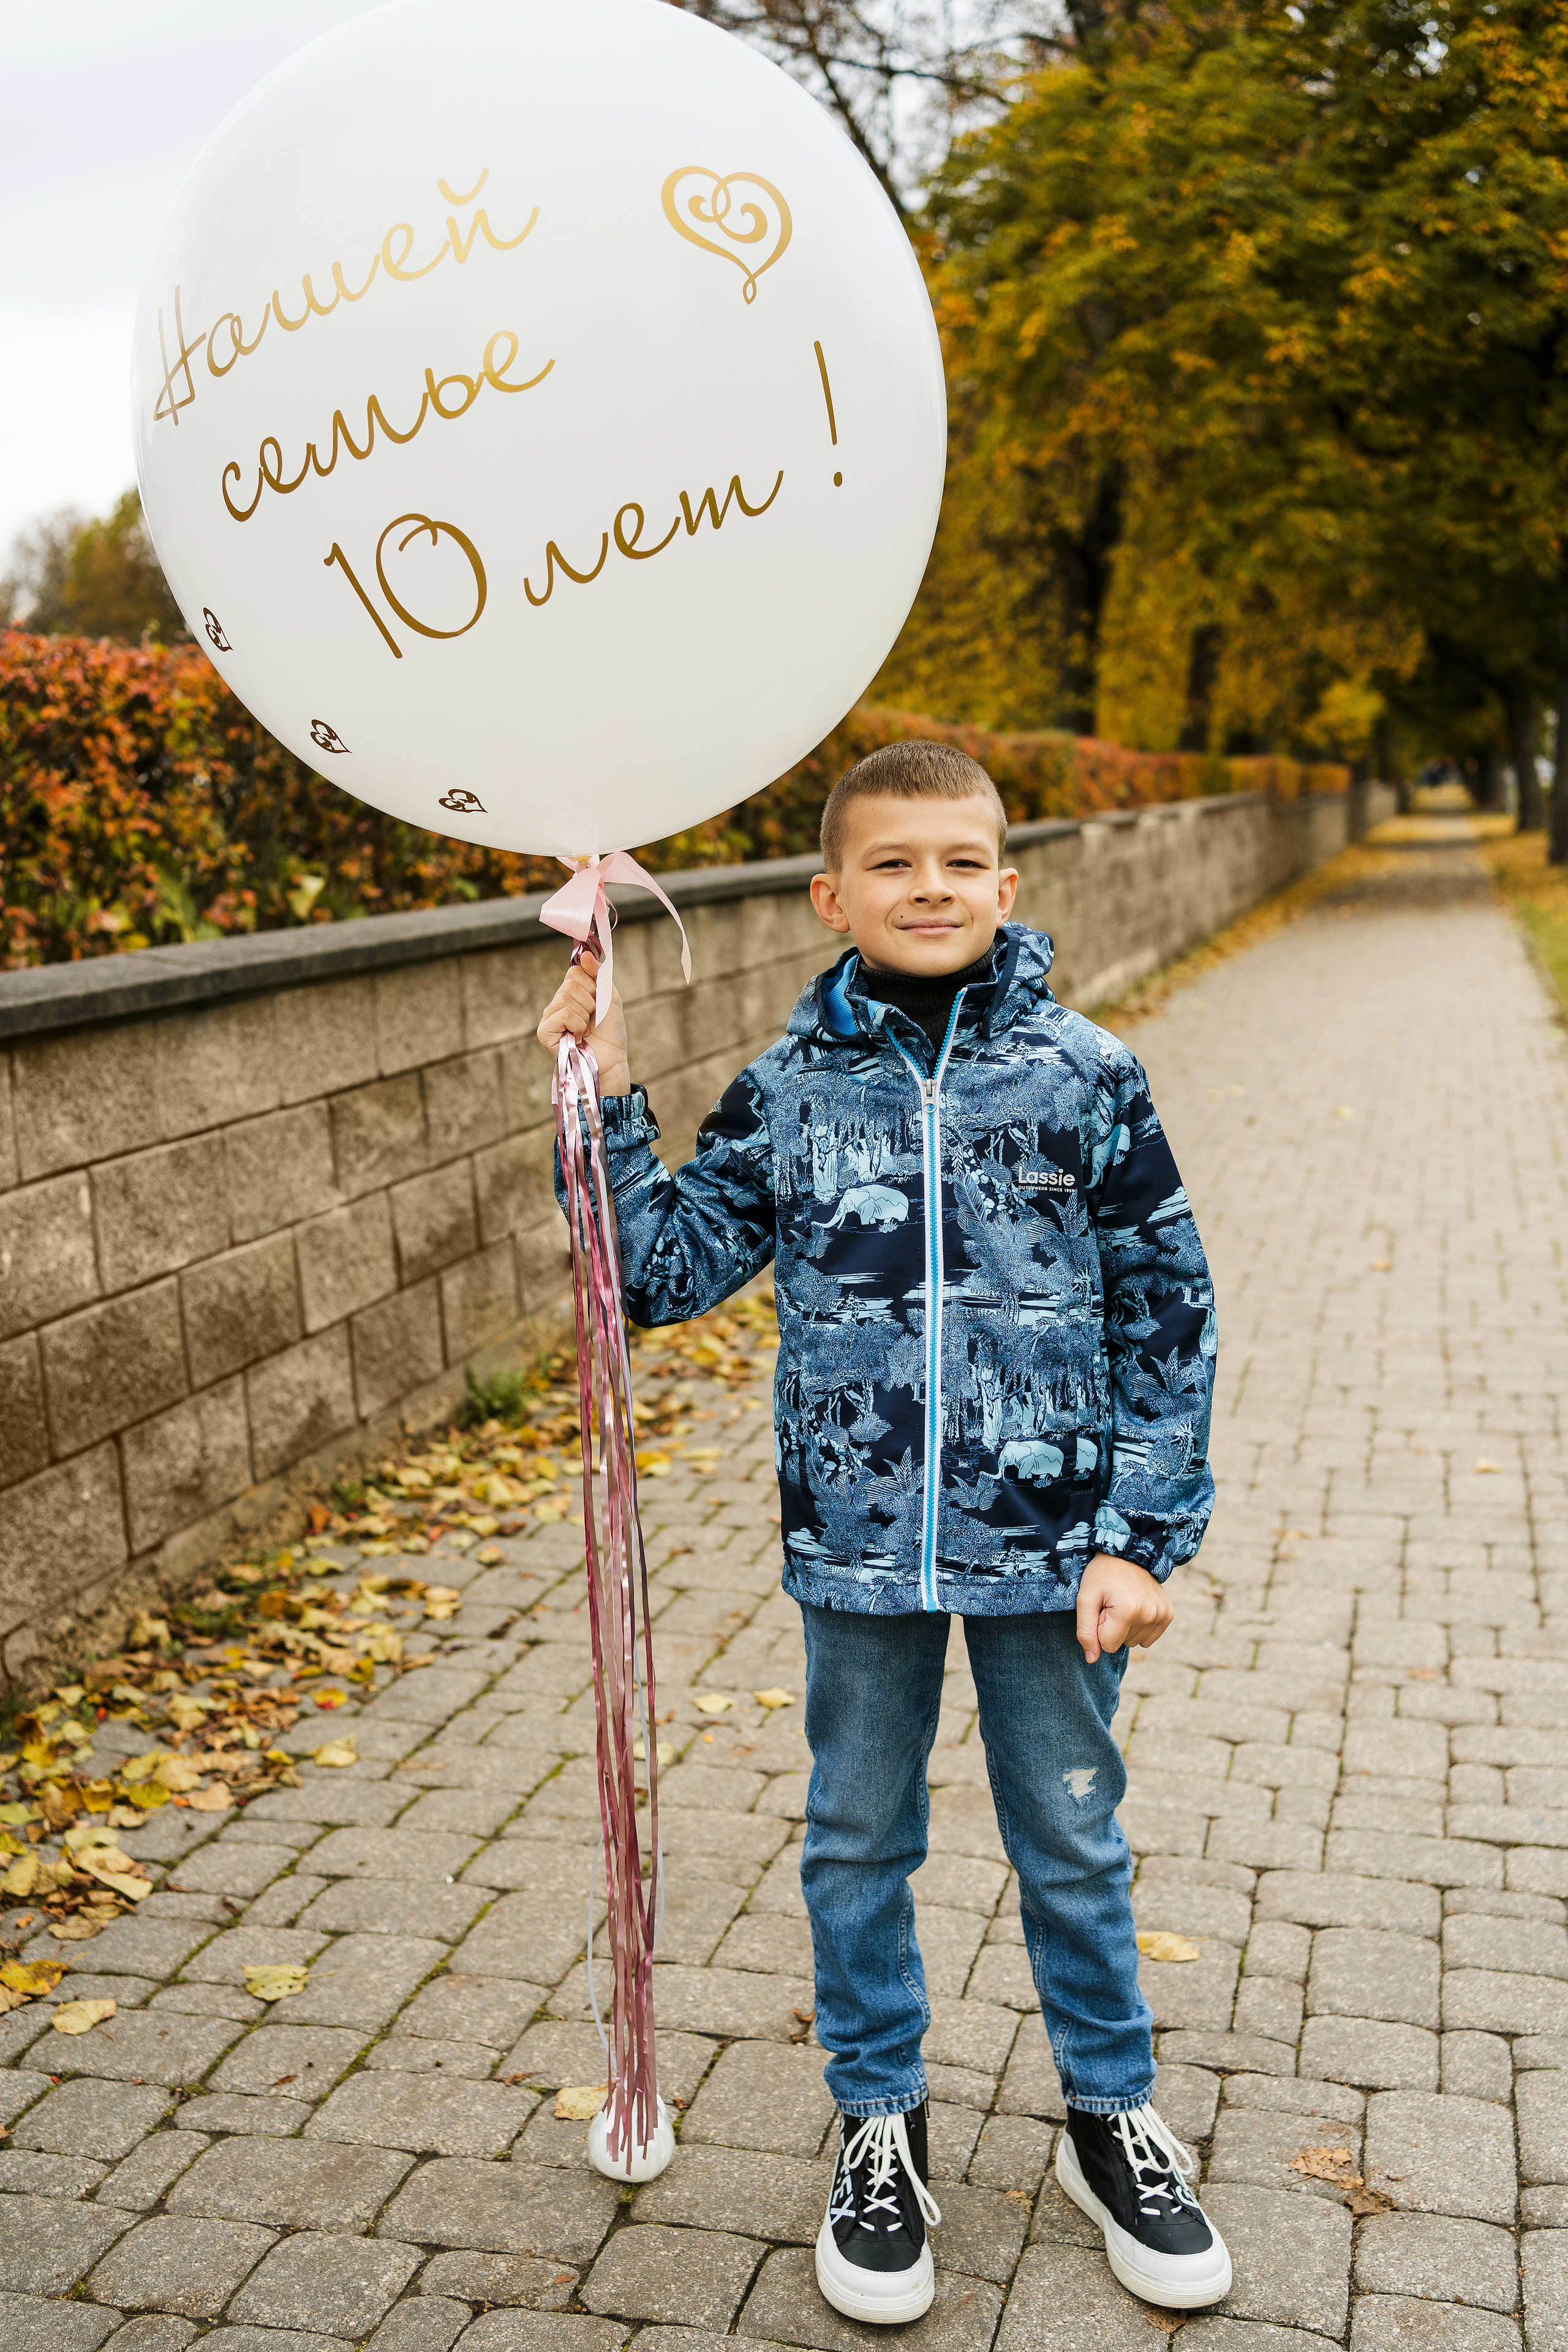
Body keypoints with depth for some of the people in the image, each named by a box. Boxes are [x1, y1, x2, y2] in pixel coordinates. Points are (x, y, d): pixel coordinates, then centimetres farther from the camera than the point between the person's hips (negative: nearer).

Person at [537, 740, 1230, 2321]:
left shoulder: (1085, 1077, -7)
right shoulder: (787, 1092, -2)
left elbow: (1166, 1318, -4)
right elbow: (665, 1270, 2)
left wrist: (1144, 1537, -7)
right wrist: (606, 1102, -7)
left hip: (1049, 1543, -1)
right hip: (857, 1544, 2)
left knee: (1072, 1845, 16)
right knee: (858, 1842, 16)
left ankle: (1111, 2121, 38)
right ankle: (877, 2128, 38)